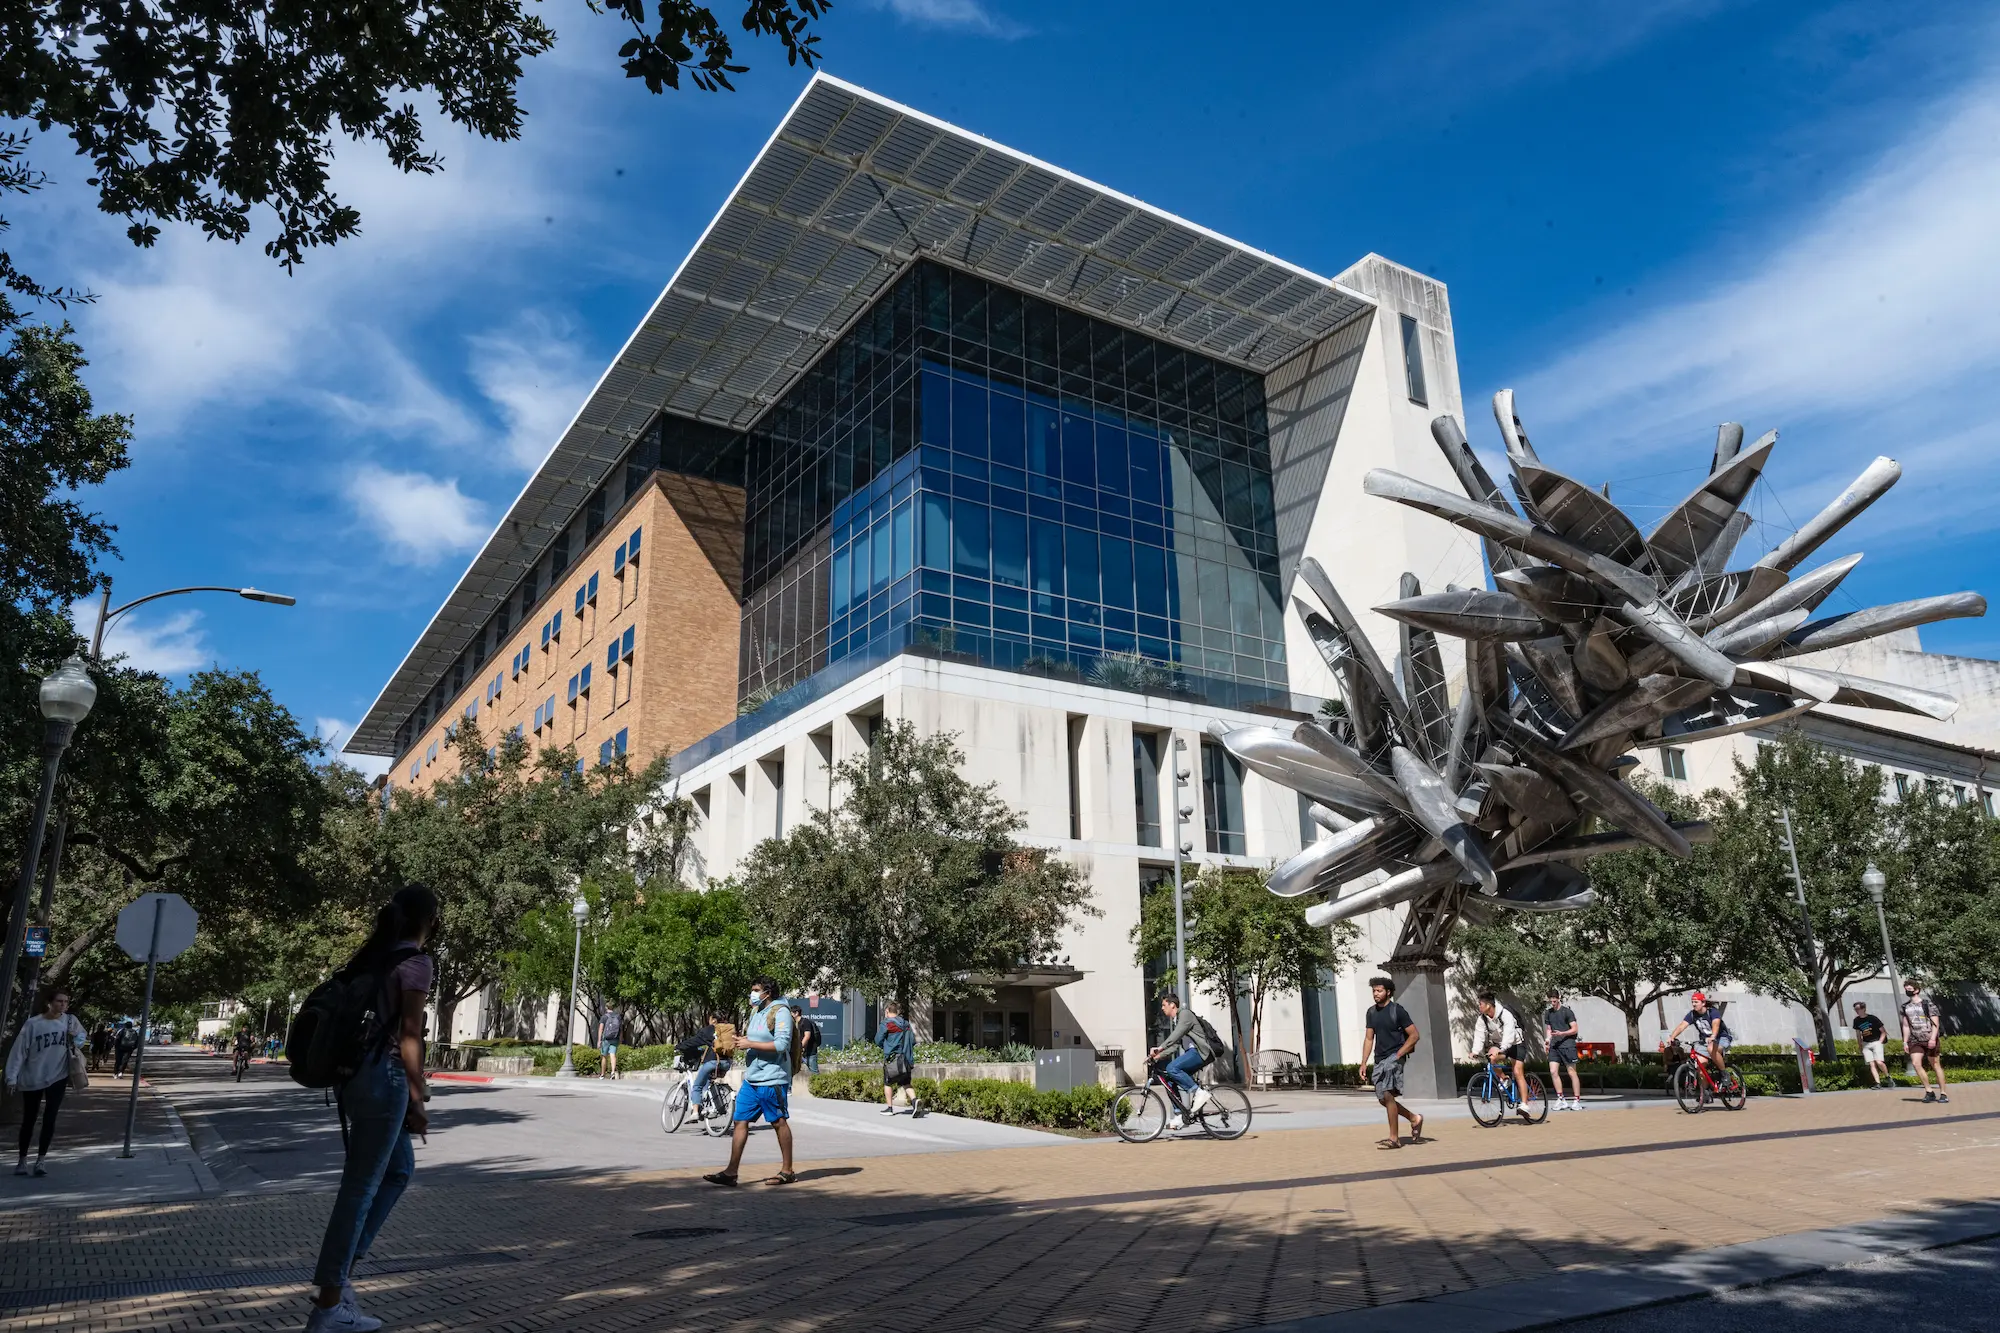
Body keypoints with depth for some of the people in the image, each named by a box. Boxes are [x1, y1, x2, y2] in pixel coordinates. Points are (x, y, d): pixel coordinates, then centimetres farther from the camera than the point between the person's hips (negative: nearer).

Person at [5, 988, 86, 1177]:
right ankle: (22, 1160, 27)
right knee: (28, 1120, 11)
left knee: (49, 1119, -4)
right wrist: (12, 1078, -13)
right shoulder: (33, 1024, -12)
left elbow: (81, 1036, 15)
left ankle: (40, 1160, 3)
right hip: (32, 1079, -1)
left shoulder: (70, 1020, -3)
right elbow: (19, 1051, -10)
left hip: (58, 1077, 1)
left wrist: (76, 1041, -7)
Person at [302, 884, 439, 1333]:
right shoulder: (417, 963, -11)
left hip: (355, 1072, 9)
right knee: (361, 1186, -2)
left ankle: (342, 1268, 19)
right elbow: (409, 1035, -13)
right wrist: (416, 1097, -8)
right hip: (384, 1077, -9)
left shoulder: (371, 956, 13)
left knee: (400, 1167, 20)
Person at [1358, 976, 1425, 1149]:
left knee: (1387, 1095, -15)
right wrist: (1363, 1062, 7)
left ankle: (1394, 1138, -7)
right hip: (1379, 1060, 7)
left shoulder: (1397, 1011, -8)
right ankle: (1415, 1119, 29)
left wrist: (1398, 1054, -13)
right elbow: (1369, 1039, 14)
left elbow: (1415, 1035, -8)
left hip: (1394, 1058, -7)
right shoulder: (1371, 1012, 11)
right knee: (1383, 1098, 8)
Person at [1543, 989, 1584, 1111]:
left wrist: (1561, 1033, -19)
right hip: (1554, 1046, 5)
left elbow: (1574, 1029, -6)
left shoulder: (1567, 1011, -4)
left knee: (1572, 1073, -1)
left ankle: (1577, 1100, 7)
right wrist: (1548, 1039, 4)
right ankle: (1560, 1100, 3)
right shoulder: (1548, 1013, 14)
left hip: (1567, 1045, -5)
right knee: (1553, 1072, -5)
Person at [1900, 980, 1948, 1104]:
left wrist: (1933, 1038, -21)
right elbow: (1906, 1026, 13)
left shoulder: (1927, 1004, -4)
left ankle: (1942, 1094, 12)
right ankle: (1929, 1091, -1)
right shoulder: (1906, 1007, 10)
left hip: (1930, 1039, -4)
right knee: (1915, 1063, -12)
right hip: (1915, 1041, 4)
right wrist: (1905, 1042, 8)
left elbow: (1935, 1023, -9)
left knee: (1936, 1065, 3)